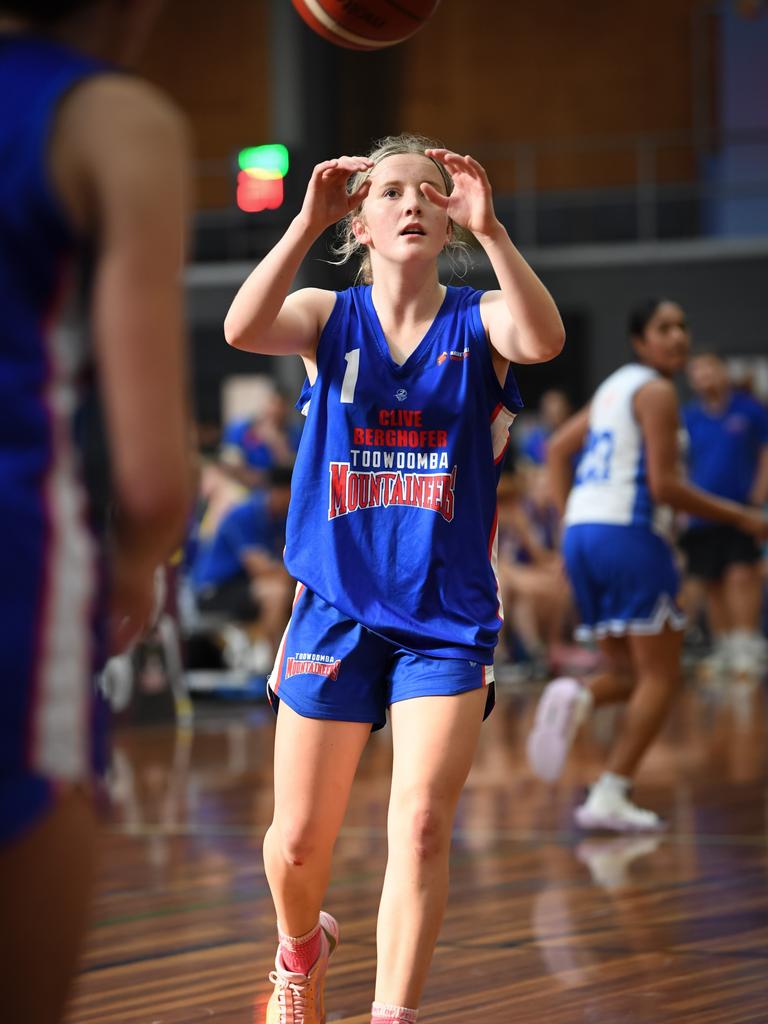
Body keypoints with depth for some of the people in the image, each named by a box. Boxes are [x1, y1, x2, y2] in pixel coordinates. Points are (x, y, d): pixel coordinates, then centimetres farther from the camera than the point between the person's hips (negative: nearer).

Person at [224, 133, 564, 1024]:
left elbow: (543, 340, -25)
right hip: (336, 608, 1)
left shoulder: (477, 322, 0)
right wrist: (308, 223, -27)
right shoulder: (329, 318, 2)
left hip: (446, 618, -1)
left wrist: (488, 228, -34)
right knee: (300, 838, 10)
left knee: (420, 825, -15)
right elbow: (242, 328, -20)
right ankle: (300, 949, 42)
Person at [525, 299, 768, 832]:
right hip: (629, 533, -8)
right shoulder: (656, 391, -7)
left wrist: (570, 517, 23)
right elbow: (664, 485, -13)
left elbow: (558, 448, 25)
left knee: (630, 673, 15)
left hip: (581, 533, 8)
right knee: (660, 677, -1)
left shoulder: (615, 387, 20)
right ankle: (610, 798, -11)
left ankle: (576, 698, -18)